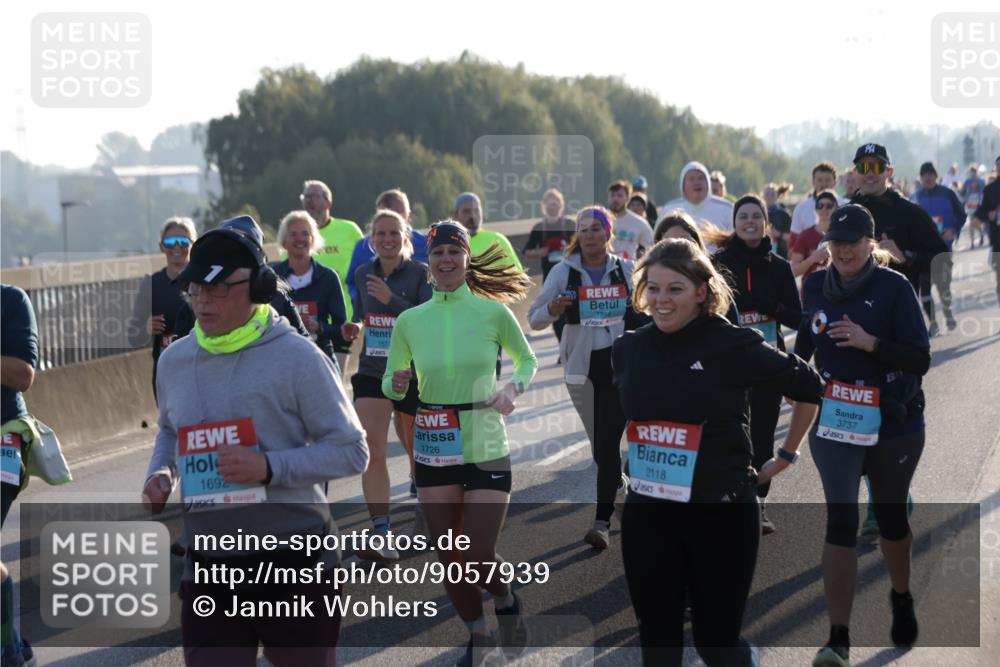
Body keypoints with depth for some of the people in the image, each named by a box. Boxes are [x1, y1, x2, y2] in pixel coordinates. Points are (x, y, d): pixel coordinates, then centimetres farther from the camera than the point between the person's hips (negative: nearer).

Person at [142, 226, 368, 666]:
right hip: (209, 569, 4)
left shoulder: (295, 356, -9)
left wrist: (269, 466, -21)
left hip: (296, 565, -4)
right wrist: (160, 473, 4)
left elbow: (352, 452, -9)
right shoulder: (175, 361, 7)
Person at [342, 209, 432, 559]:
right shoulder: (363, 274, 6)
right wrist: (355, 327, 2)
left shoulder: (421, 274, -8)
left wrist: (390, 300, -25)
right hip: (372, 372, 3)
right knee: (372, 453, -12)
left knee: (416, 449, 12)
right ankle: (381, 536, -12)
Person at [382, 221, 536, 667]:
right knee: (449, 559, 7)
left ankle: (506, 601, 26)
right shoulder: (409, 321, 0)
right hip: (433, 453, 2)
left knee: (479, 558, -8)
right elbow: (390, 384, 9)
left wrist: (513, 388, -10)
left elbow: (527, 360, 10)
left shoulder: (493, 312, -5)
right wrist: (396, 386, -14)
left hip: (487, 450, -2)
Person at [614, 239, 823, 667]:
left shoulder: (733, 346, -11)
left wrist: (785, 457, 6)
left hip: (721, 515, -4)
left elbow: (808, 387, 1)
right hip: (646, 515, 4)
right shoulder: (628, 349, 2)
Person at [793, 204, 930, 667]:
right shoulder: (817, 286, 1)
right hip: (833, 421, 1)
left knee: (890, 516, 17)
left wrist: (870, 342, -26)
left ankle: (901, 599, 45)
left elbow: (920, 360, -15)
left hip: (894, 425, -1)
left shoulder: (894, 287, -11)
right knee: (841, 521, -11)